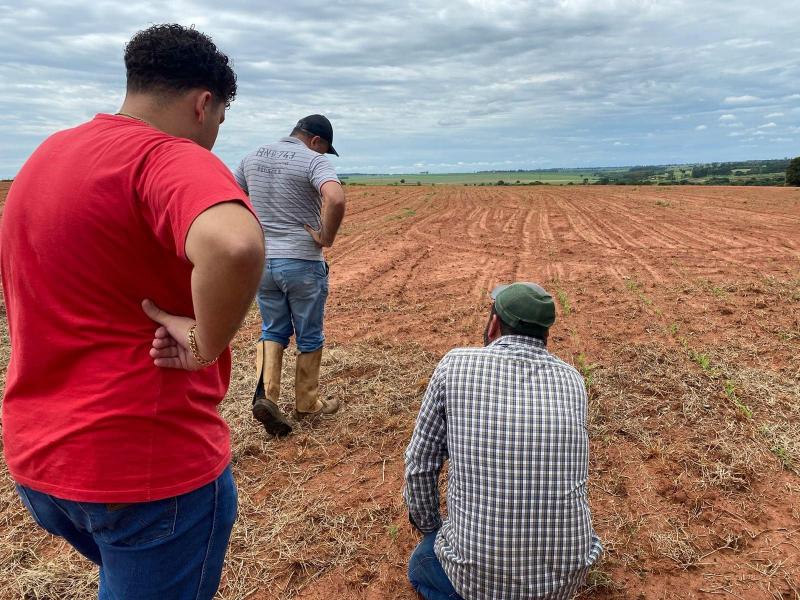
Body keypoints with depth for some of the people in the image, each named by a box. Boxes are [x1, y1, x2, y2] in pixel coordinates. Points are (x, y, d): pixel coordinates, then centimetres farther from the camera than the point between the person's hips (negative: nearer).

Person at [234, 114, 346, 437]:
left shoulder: (252, 157, 10)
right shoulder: (314, 161, -11)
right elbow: (335, 198, -30)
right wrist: (327, 237, -16)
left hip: (261, 261, 5)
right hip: (302, 262, -5)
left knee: (273, 331, 18)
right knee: (309, 337, 11)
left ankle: (265, 395, 0)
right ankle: (307, 405, 24)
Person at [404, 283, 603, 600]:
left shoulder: (455, 364, -9)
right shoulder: (572, 381, 0)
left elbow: (420, 463, -1)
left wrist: (428, 526, 18)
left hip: (477, 574, -3)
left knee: (422, 566, 31)